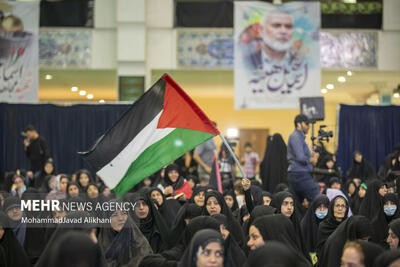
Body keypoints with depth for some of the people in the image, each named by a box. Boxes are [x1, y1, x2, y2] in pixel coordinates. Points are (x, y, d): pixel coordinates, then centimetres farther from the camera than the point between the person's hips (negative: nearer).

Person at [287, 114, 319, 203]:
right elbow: (300, 157, -19)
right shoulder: (296, 137, -11)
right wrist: (311, 160, -2)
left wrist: (312, 156, 6)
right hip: (300, 175, -10)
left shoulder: (299, 137, 21)